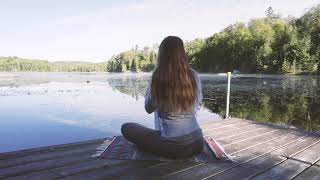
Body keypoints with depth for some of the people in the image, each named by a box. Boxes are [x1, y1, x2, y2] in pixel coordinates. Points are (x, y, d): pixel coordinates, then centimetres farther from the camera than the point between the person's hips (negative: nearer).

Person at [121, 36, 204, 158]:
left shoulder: (158, 77, -13)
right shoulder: (193, 75, -3)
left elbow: (148, 109, 2)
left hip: (171, 147, -4)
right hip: (197, 144, 5)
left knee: (126, 128, 11)